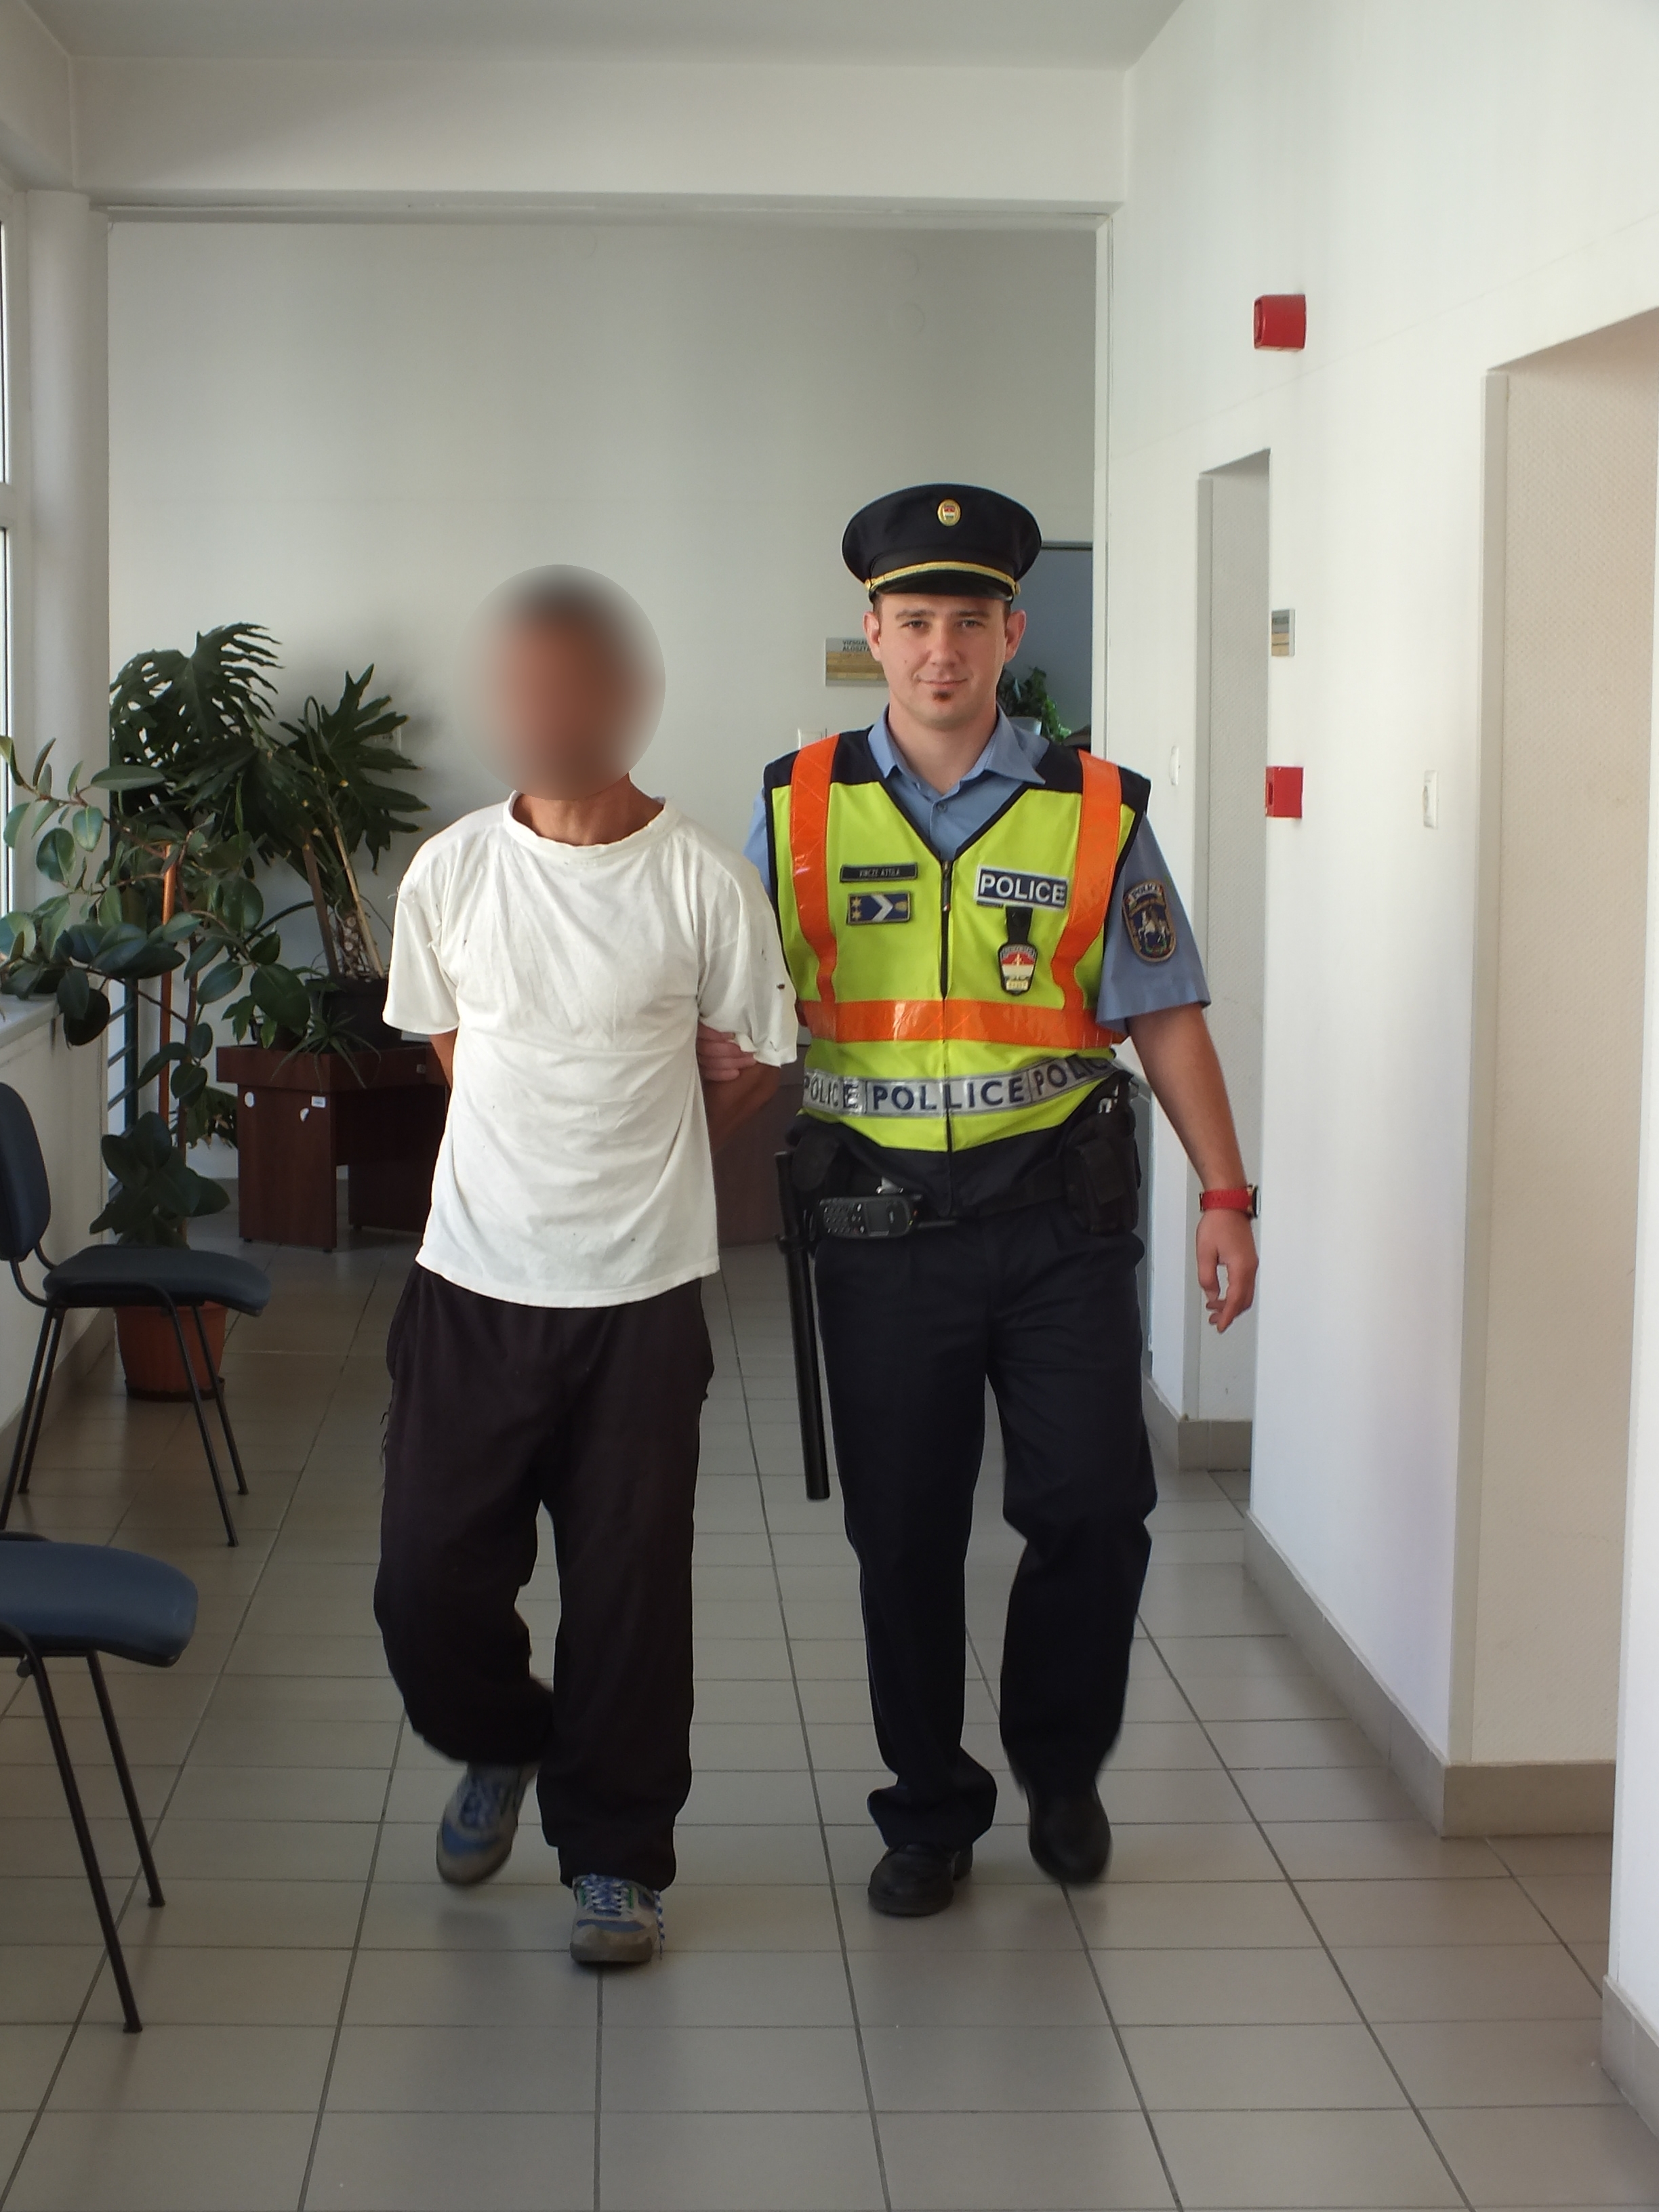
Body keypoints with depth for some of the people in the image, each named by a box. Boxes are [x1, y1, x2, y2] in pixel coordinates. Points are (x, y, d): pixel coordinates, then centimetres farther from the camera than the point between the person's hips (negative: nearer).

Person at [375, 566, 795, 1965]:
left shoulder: (702, 881, -9)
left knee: (629, 1589, 4)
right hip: (474, 1283, 2)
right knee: (429, 1582, 6)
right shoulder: (450, 871, -1)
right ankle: (500, 1747, 37)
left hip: (642, 1293, -2)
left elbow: (763, 1060, 5)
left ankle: (617, 1856, 23)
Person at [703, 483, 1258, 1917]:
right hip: (882, 1220, 1)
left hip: (1060, 1213, 0)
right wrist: (715, 1052, -14)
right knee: (903, 1532, 8)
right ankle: (929, 1809, 27)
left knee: (1095, 1511, 1)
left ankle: (1061, 1768, 29)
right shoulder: (802, 810, 3)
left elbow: (1162, 1016, 2)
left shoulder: (1093, 813, 1)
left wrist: (1226, 1193, -3)